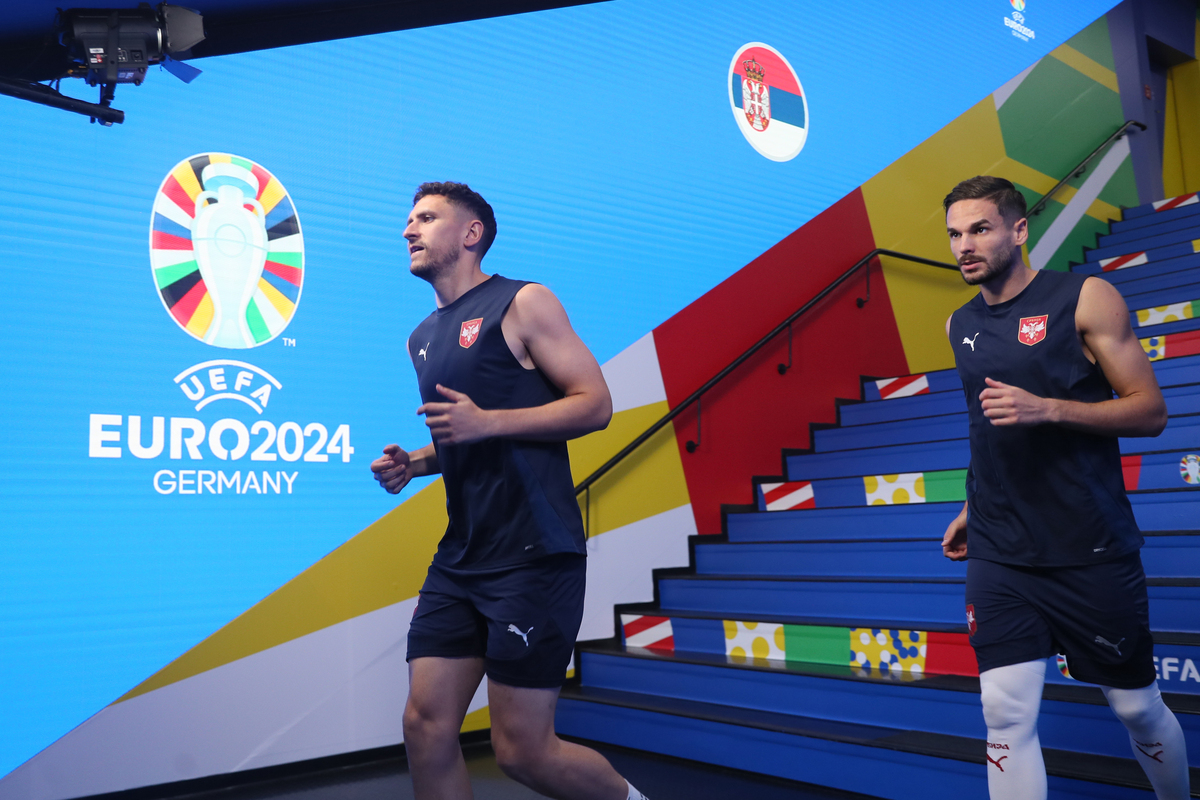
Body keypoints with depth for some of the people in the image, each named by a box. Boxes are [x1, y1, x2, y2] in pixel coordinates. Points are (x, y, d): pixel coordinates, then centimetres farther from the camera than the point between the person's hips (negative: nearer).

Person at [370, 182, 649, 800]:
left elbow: (595, 404, -11)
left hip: (532, 555, -7)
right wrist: (413, 462, 10)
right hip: (459, 557, 7)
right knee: (426, 726, 2)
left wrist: (485, 422, -18)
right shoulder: (422, 339, 19)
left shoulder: (523, 303, -4)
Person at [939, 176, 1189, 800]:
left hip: (1091, 553, -3)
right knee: (1005, 715, -3)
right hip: (997, 556, 3)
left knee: (1137, 707, 12)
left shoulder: (1085, 299, -6)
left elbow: (1150, 412, -8)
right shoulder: (960, 325, 9)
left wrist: (1047, 409, -22)